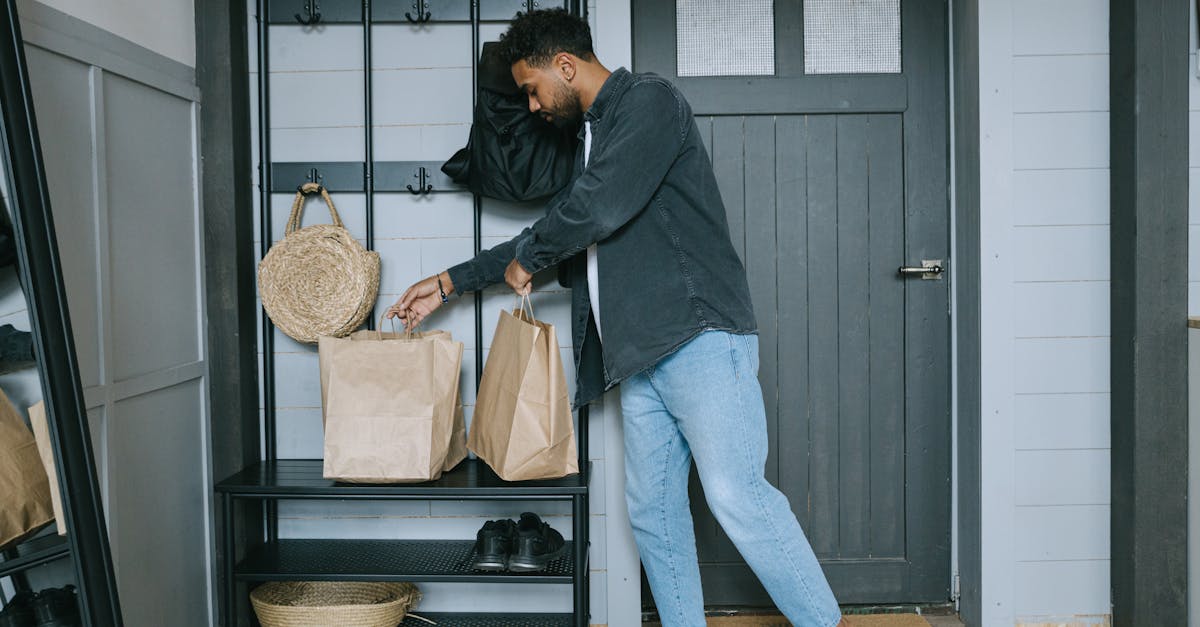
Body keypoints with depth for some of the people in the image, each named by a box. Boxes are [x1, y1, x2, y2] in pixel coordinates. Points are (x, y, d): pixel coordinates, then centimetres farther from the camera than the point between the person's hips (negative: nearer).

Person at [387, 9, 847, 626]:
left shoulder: (649, 100, -4)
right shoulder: (590, 133, 24)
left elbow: (599, 207, -18)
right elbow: (559, 231, 32)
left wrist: (525, 258, 1)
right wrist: (451, 282, 32)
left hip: (699, 339, -9)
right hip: (640, 355, 9)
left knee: (735, 493, -14)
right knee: (652, 511, 8)